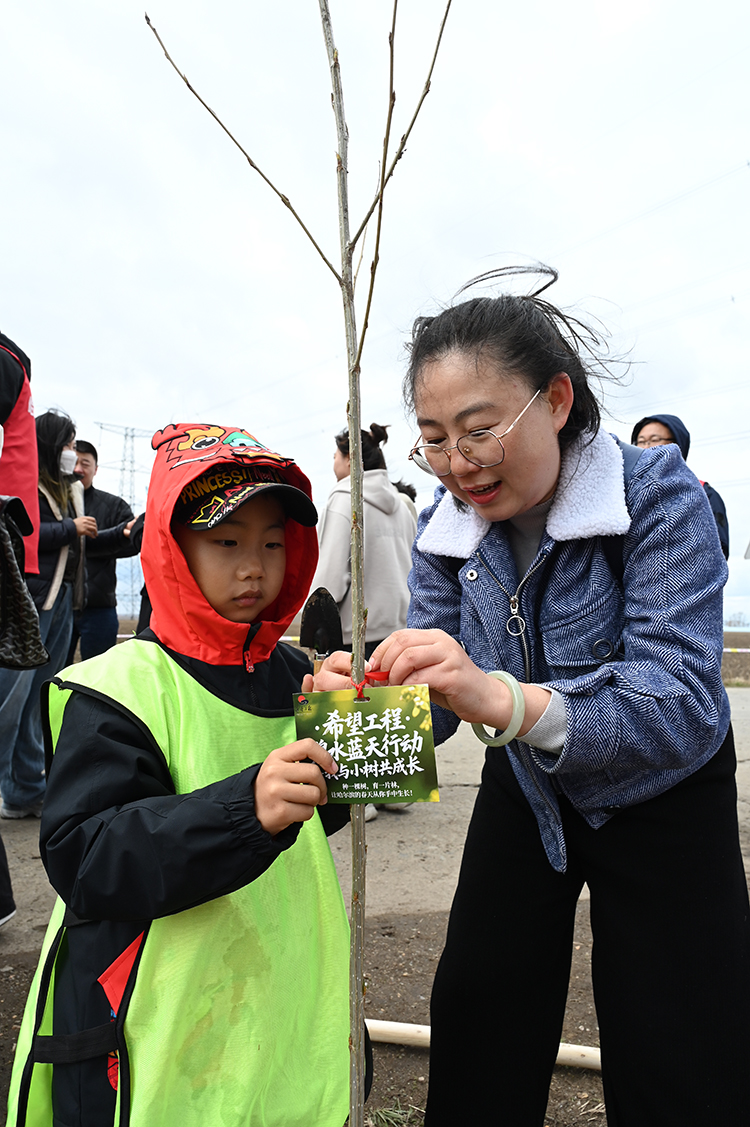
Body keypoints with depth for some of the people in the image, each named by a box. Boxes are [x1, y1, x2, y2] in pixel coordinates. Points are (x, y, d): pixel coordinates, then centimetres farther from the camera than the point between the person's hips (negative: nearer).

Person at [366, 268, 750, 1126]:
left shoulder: (658, 498, -26)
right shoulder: (447, 527, -12)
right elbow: (428, 704, -13)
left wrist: (503, 699, -52)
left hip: (659, 803, -3)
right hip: (525, 794, 4)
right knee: (477, 1046, 13)